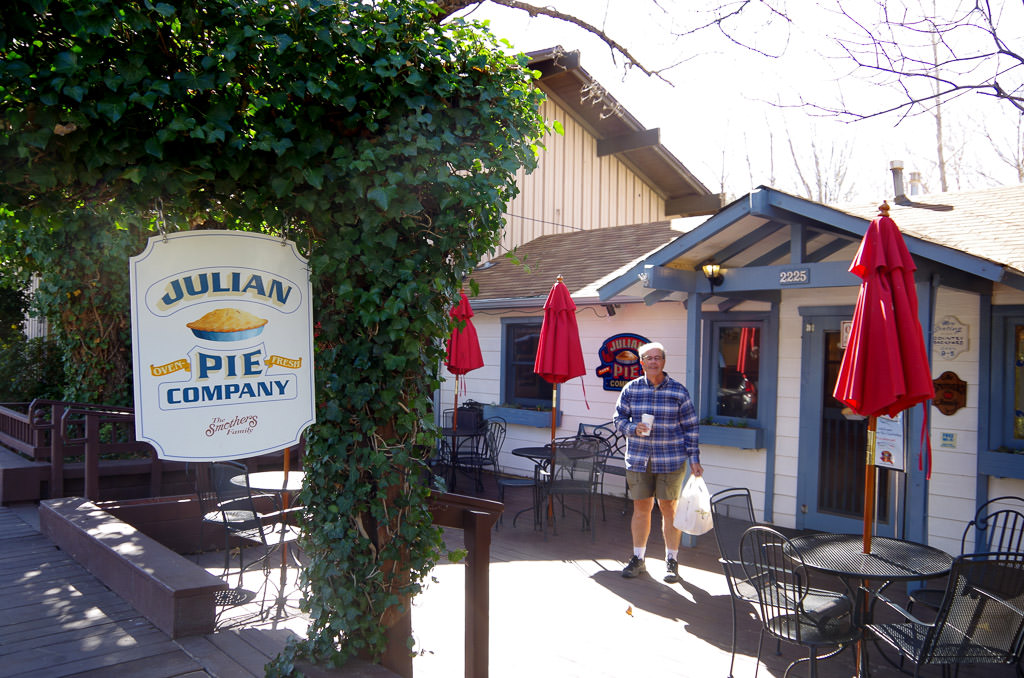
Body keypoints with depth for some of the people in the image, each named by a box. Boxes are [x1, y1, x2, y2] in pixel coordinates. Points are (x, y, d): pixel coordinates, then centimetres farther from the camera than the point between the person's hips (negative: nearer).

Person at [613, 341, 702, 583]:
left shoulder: (679, 391, -1)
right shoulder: (631, 389, 3)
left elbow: (690, 427, 2)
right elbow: (619, 418, 9)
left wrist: (694, 459, -2)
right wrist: (634, 429, -12)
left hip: (671, 461, -1)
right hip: (638, 460, 2)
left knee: (669, 508, 4)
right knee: (641, 508, 8)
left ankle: (671, 561, 19)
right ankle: (638, 559, 22)